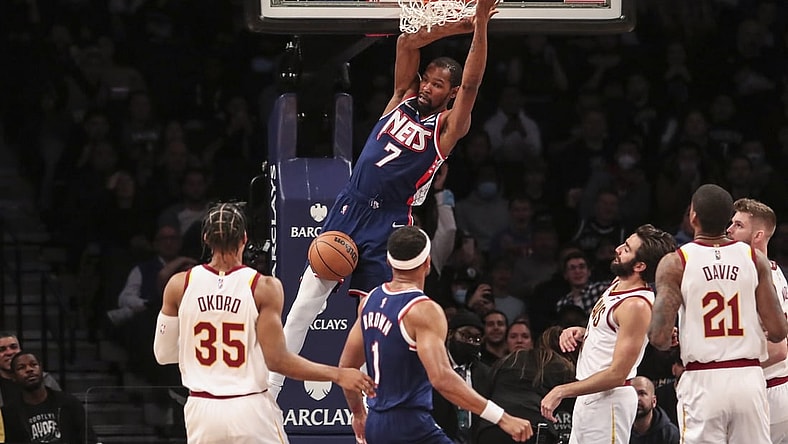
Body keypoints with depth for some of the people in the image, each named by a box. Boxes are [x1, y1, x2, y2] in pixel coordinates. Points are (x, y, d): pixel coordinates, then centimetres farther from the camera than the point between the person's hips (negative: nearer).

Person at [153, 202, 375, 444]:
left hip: (202, 410, 3)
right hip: (250, 411, -3)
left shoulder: (179, 285, -1)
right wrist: (337, 375, -5)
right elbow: (277, 359, -12)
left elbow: (163, 354, 6)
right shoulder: (264, 288, -9)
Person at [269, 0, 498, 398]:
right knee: (306, 300, 1)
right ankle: (269, 387, 6)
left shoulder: (448, 126, -3)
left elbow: (471, 84, -17)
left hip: (388, 223, -4)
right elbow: (406, 44, 5)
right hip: (348, 208, 4)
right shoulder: (403, 98, 10)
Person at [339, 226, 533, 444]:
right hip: (411, 426, -9)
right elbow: (442, 378, -28)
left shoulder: (371, 301, 8)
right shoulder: (423, 311, -17)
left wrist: (359, 414, 33)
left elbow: (347, 366, 18)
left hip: (376, 425, 9)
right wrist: (502, 418, -28)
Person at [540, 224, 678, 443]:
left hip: (608, 399, -10)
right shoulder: (618, 284, 7)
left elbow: (617, 374, -24)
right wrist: (579, 333, 3)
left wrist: (561, 391, -20)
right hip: (589, 397, 10)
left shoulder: (637, 305, -22)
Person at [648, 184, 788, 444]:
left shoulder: (675, 264, -4)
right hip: (749, 380, 2)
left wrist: (670, 340, 14)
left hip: (702, 383, -2)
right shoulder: (755, 259, 2)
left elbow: (659, 338, -10)